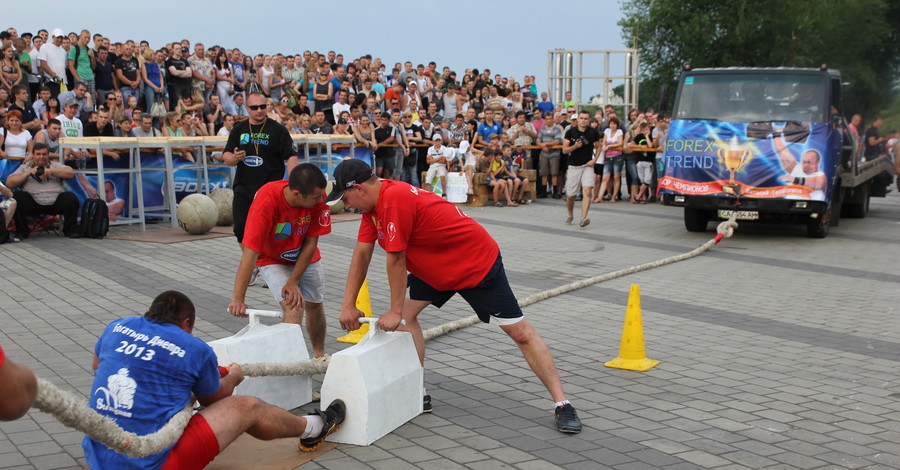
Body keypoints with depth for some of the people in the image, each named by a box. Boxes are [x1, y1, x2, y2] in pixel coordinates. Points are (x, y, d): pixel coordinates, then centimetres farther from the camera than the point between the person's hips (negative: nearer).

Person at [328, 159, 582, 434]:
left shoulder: (395, 199, -31)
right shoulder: (374, 202, -1)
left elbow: (395, 259, -26)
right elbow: (362, 253, 2)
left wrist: (395, 311, -17)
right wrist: (348, 305, 1)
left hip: (477, 264, -9)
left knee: (520, 332, -5)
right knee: (407, 314, 0)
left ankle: (562, 404, 0)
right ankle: (417, 395, 8)